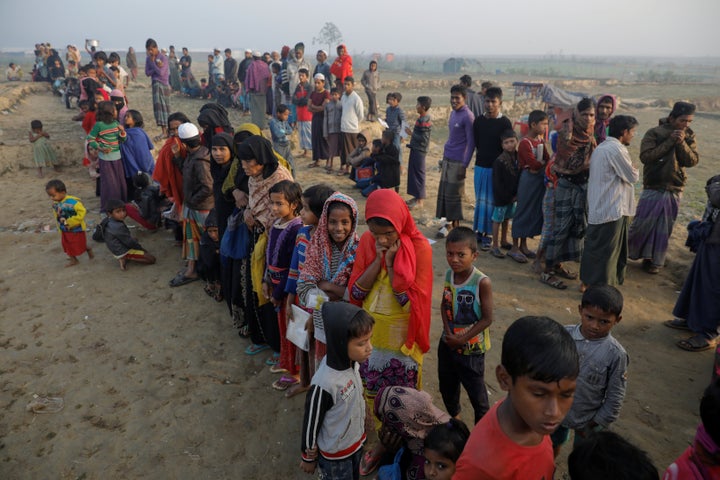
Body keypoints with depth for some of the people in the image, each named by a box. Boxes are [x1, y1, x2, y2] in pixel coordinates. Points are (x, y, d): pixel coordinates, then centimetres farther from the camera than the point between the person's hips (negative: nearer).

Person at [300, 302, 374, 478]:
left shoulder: (354, 362, -15)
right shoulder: (324, 384, -36)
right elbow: (311, 424, -21)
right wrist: (309, 457, -6)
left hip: (357, 441, 7)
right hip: (335, 453, -6)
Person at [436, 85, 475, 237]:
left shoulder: (467, 117, -12)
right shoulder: (453, 113, 13)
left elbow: (471, 143, -14)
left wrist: (465, 166, -16)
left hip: (458, 162, -8)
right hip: (447, 159, 8)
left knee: (453, 195, -3)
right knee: (443, 191, 10)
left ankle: (455, 226, 9)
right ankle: (449, 222, 22)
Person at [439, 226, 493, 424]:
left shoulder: (482, 282, -25)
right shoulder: (449, 274, -8)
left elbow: (487, 318, -20)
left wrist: (462, 339, -18)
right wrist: (448, 332, -11)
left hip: (471, 347, -6)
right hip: (447, 343, 6)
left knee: (476, 392, 9)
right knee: (446, 385, 24)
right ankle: (453, 415, 51)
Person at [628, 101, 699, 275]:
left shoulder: (689, 136, 4)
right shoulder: (654, 133, -8)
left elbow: (693, 161, -5)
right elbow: (645, 156, -19)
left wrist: (682, 143, -18)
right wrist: (670, 142, -21)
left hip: (674, 191, 3)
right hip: (653, 188, -3)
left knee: (663, 229, 7)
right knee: (641, 224, -1)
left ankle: (654, 260, 18)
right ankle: (624, 251, 18)